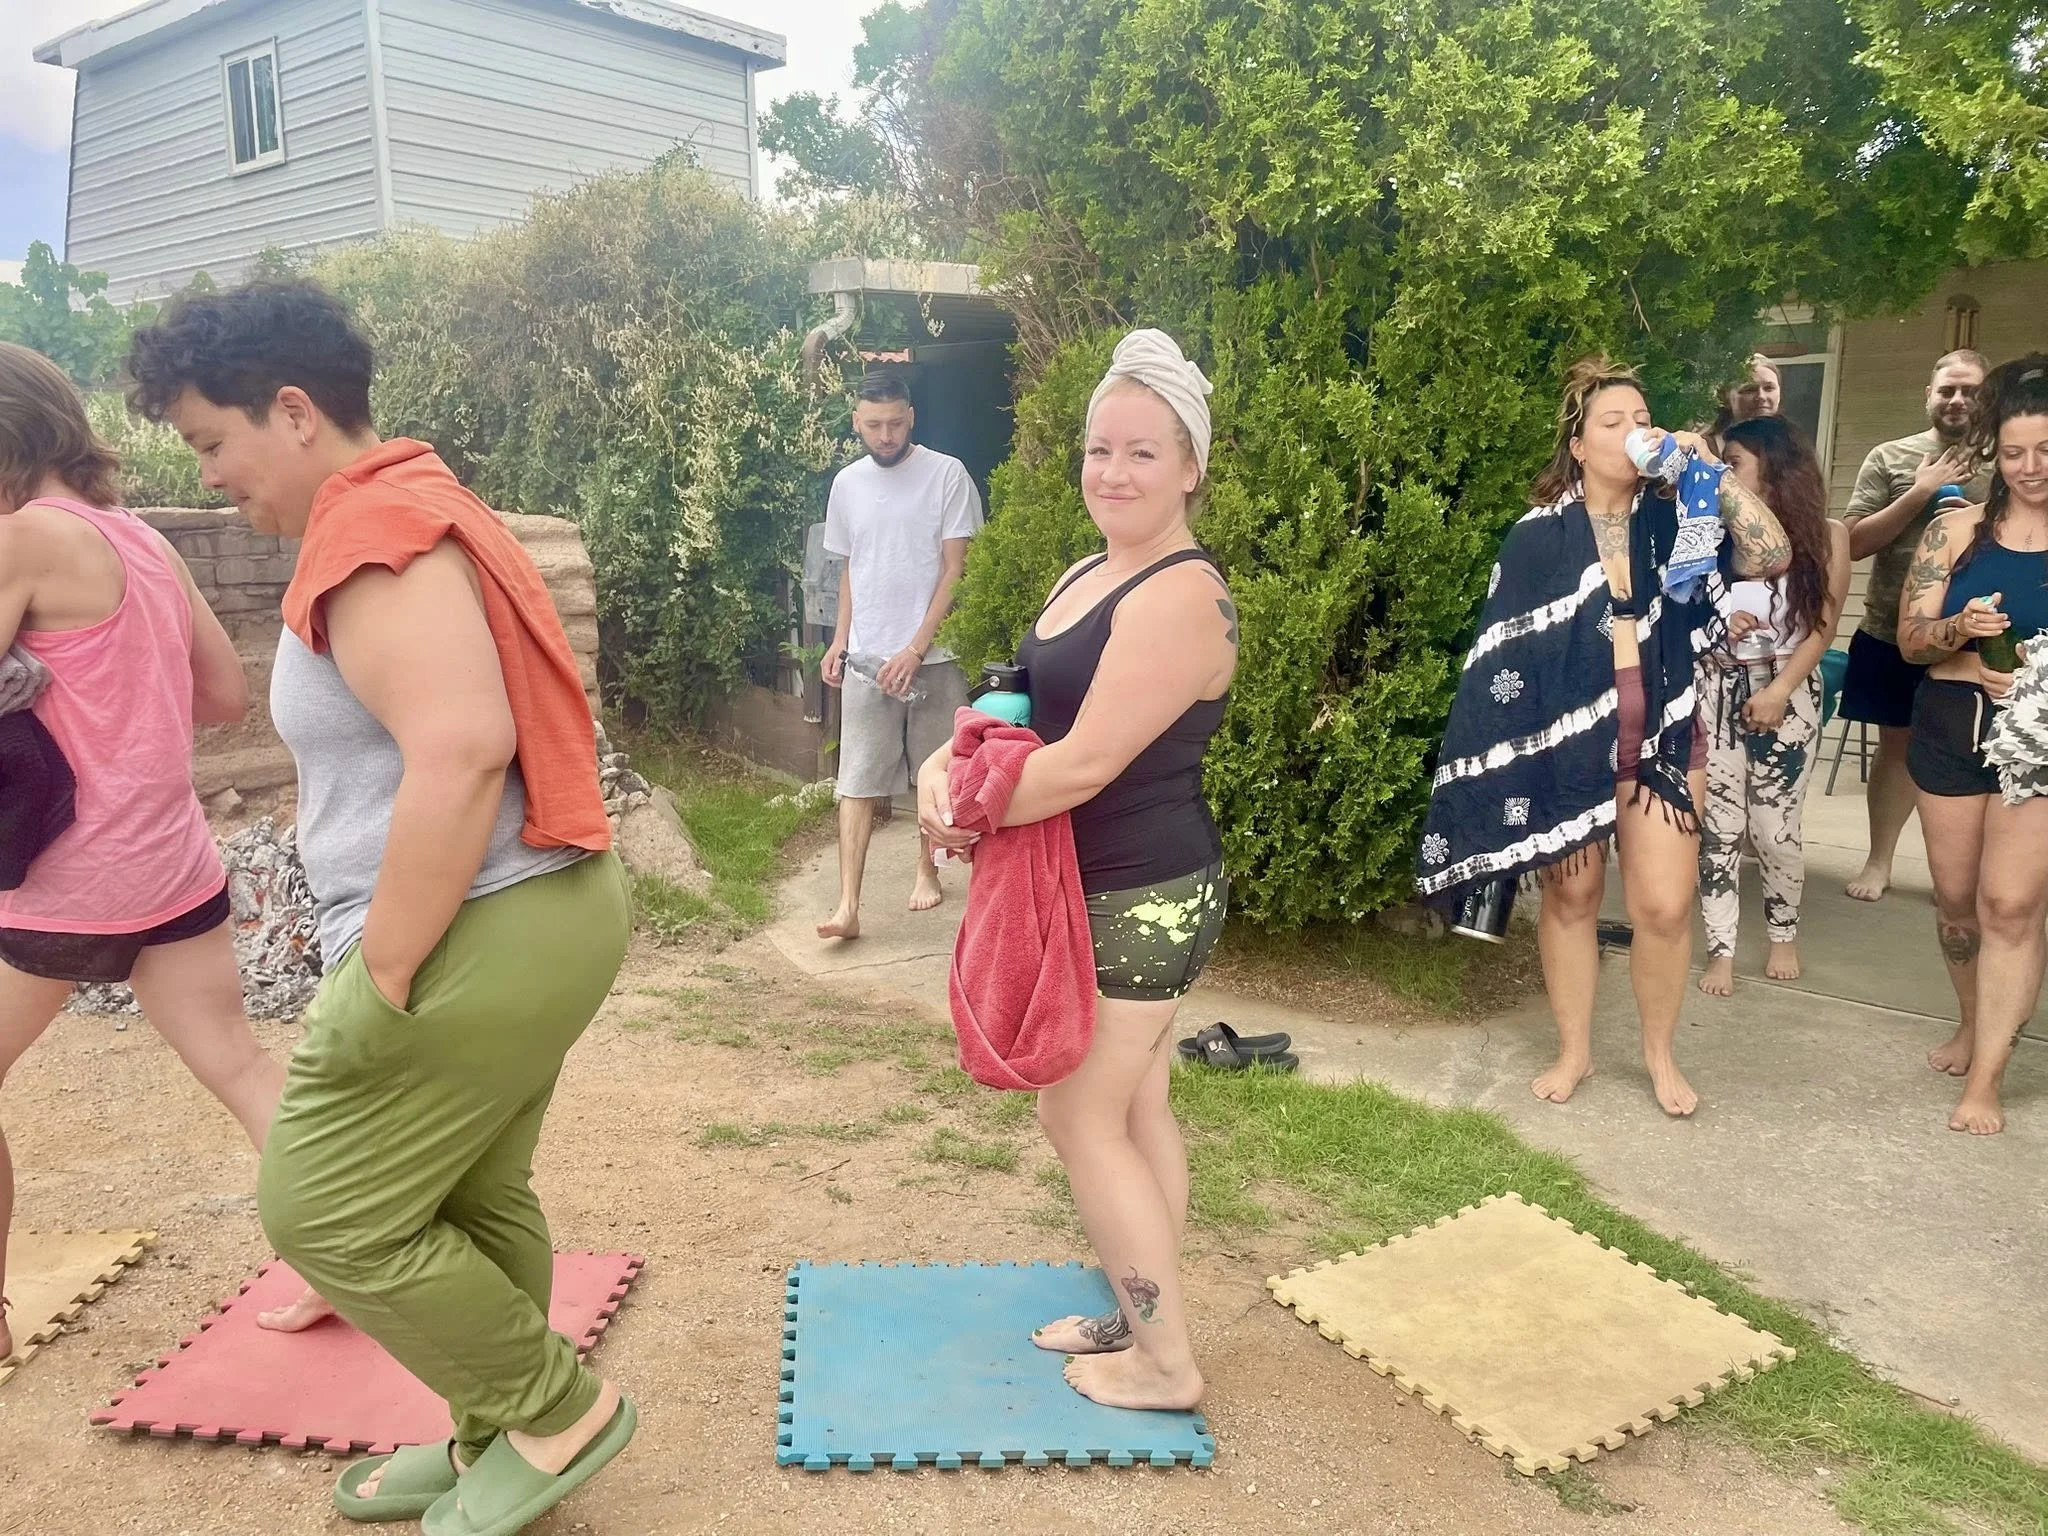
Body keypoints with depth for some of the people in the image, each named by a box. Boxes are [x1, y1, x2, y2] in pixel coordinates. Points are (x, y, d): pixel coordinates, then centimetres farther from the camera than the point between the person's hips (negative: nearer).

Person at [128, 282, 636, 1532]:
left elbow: (462, 750, -30)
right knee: (474, 1199, 19)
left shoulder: (372, 532, -16)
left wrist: (384, 973, -21)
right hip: (533, 911, 10)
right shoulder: (409, 508, 17)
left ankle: (561, 1410, 15)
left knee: (326, 1215, 2)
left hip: (478, 937, -10)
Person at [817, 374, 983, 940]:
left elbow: (955, 568, -9)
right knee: (857, 782, -4)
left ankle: (926, 868, 31)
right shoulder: (848, 483, 8)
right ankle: (848, 906, -6)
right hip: (865, 658, 3)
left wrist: (915, 648, -14)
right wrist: (840, 640, 8)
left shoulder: (947, 475, -6)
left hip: (932, 654, -2)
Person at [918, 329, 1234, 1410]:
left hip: (1140, 901, -9)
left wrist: (967, 810, -12)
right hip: (1115, 892, 9)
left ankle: (1164, 1364, 15)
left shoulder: (1180, 597, -21)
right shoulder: (1092, 574, 11)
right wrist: (941, 767, -9)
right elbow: (1021, 707, 11)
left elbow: (1085, 762, -25)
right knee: (1135, 1109, 17)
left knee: (1080, 1114, 0)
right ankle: (1139, 1312, 32)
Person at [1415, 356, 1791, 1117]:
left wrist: (1710, 471, -12)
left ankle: (1659, 1053, 22)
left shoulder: (1673, 523, 3)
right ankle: (1573, 1051, 27)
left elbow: (1773, 556, -9)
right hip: (1566, 742, -1)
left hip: (1660, 741, 2)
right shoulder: (1538, 538, -4)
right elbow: (1501, 652, -3)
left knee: (1665, 905, -1)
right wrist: (1511, 756, -5)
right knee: (1569, 897, 10)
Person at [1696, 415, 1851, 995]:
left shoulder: (1825, 534, 0)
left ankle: (1784, 933, 26)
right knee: (1717, 825, 0)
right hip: (1715, 690, 1)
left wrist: (1778, 691, -12)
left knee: (1774, 828, 2)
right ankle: (1721, 950, 10)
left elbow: (1822, 628, -3)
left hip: (1787, 694, -1)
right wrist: (1716, 622, -14)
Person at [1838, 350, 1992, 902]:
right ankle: (1879, 862, 22)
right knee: (1896, 745, 10)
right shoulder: (1890, 458, 0)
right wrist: (1921, 492, -13)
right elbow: (1854, 543, -6)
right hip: (1891, 634, 0)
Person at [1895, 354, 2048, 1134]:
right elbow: (1910, 640, 0)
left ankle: (1984, 1080, -2)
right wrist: (1962, 628, -21)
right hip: (1950, 726, 2)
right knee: (1956, 896, 12)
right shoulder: (1956, 529, 1)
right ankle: (1974, 1023, 35)